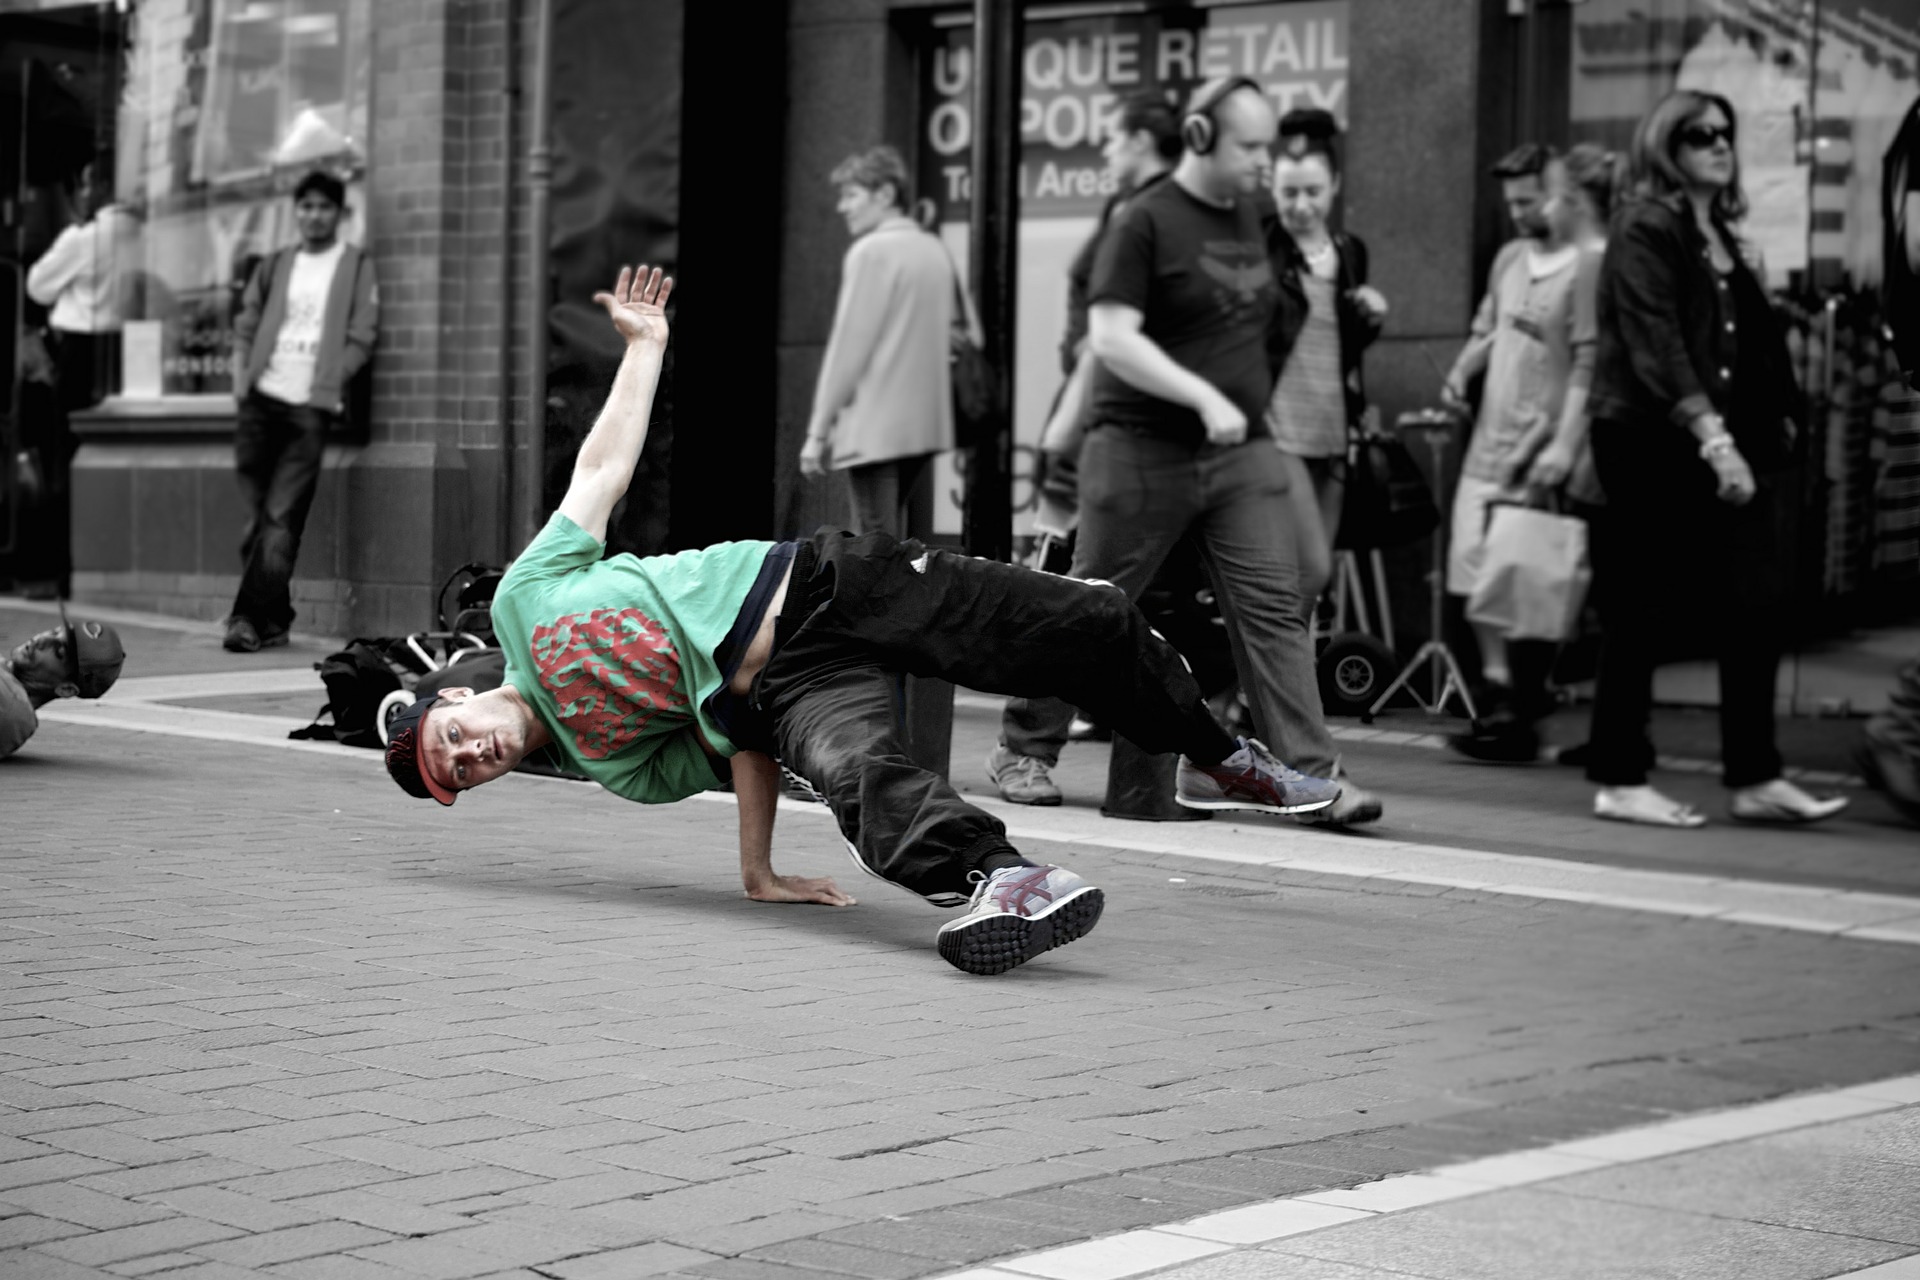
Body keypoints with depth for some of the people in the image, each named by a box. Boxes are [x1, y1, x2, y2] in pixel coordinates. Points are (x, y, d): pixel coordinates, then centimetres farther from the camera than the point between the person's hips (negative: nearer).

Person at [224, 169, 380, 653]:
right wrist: (242, 378, 2)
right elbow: (246, 328, 17)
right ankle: (273, 621, 10)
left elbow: (361, 337, -1)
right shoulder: (274, 266, 16)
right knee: (257, 517, 3)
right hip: (262, 400, 4)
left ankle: (251, 618, -10)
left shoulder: (357, 267, 6)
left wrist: (327, 387, -10)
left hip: (310, 408, -4)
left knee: (281, 519, -10)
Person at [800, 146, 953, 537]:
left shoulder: (872, 252, -10)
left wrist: (818, 430, -9)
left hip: (874, 427, -8)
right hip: (926, 424, 8)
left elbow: (849, 344, -12)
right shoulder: (935, 251, 14)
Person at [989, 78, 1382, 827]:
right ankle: (1023, 751, 20)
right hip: (1145, 450, -6)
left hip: (1242, 454, 6)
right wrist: (1203, 398, -25)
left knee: (1274, 608, -5)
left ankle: (1312, 778, -8)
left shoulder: (1249, 216, 12)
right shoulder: (1146, 222, -10)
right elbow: (1110, 338, -18)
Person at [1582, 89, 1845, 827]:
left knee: (1754, 606, 1)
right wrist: (1713, 437, -24)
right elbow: (1656, 347, -17)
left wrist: (1778, 420, 6)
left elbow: (1755, 342, 17)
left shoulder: (1719, 234, 18)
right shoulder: (1647, 229, -7)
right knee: (1640, 614, -2)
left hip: (1717, 445, 8)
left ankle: (1754, 779, 5)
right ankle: (1620, 782, 6)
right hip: (1650, 442, -8)